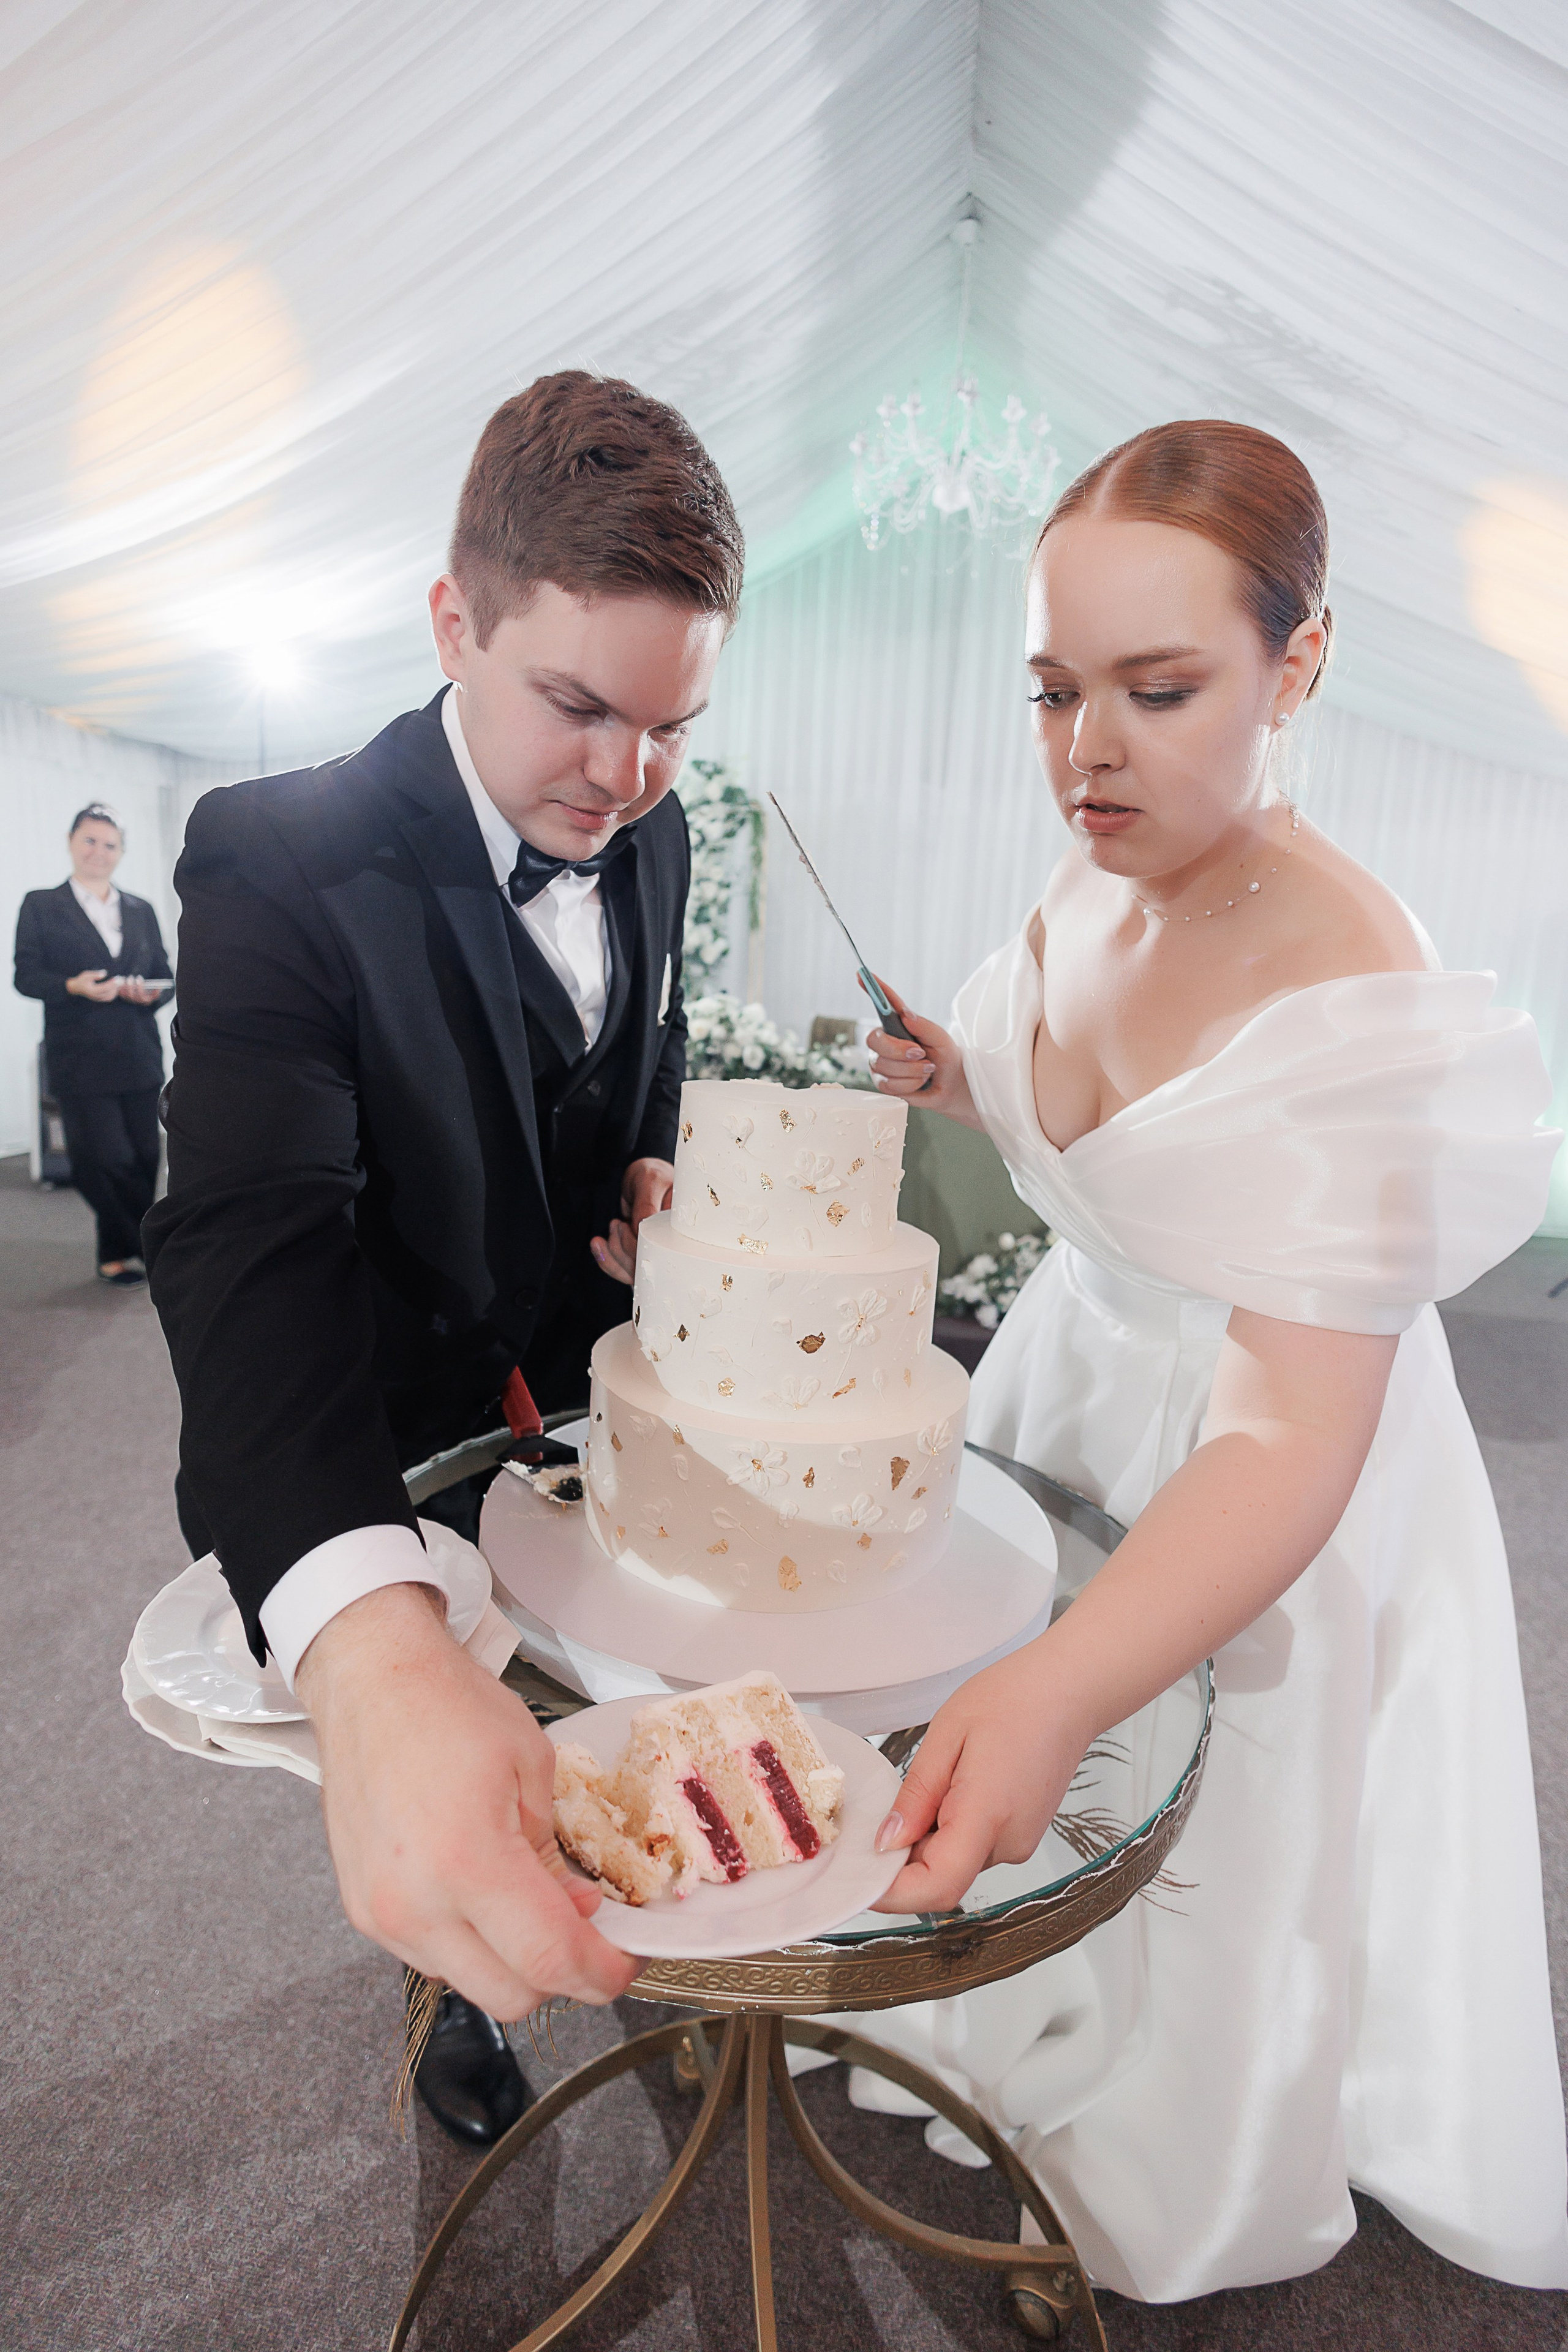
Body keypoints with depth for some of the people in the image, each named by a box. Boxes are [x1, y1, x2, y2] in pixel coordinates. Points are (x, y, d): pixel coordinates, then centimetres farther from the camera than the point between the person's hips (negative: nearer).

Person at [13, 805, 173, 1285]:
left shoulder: (141, 911, 16)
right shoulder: (41, 906, 6)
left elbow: (165, 977, 14)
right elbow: (26, 976, -1)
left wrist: (150, 993, -8)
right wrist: (74, 986, -19)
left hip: (139, 1059, 4)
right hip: (81, 1061, -4)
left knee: (144, 1158, 4)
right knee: (105, 1160, -7)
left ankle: (119, 1251, 19)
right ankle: (136, 1247, 11)